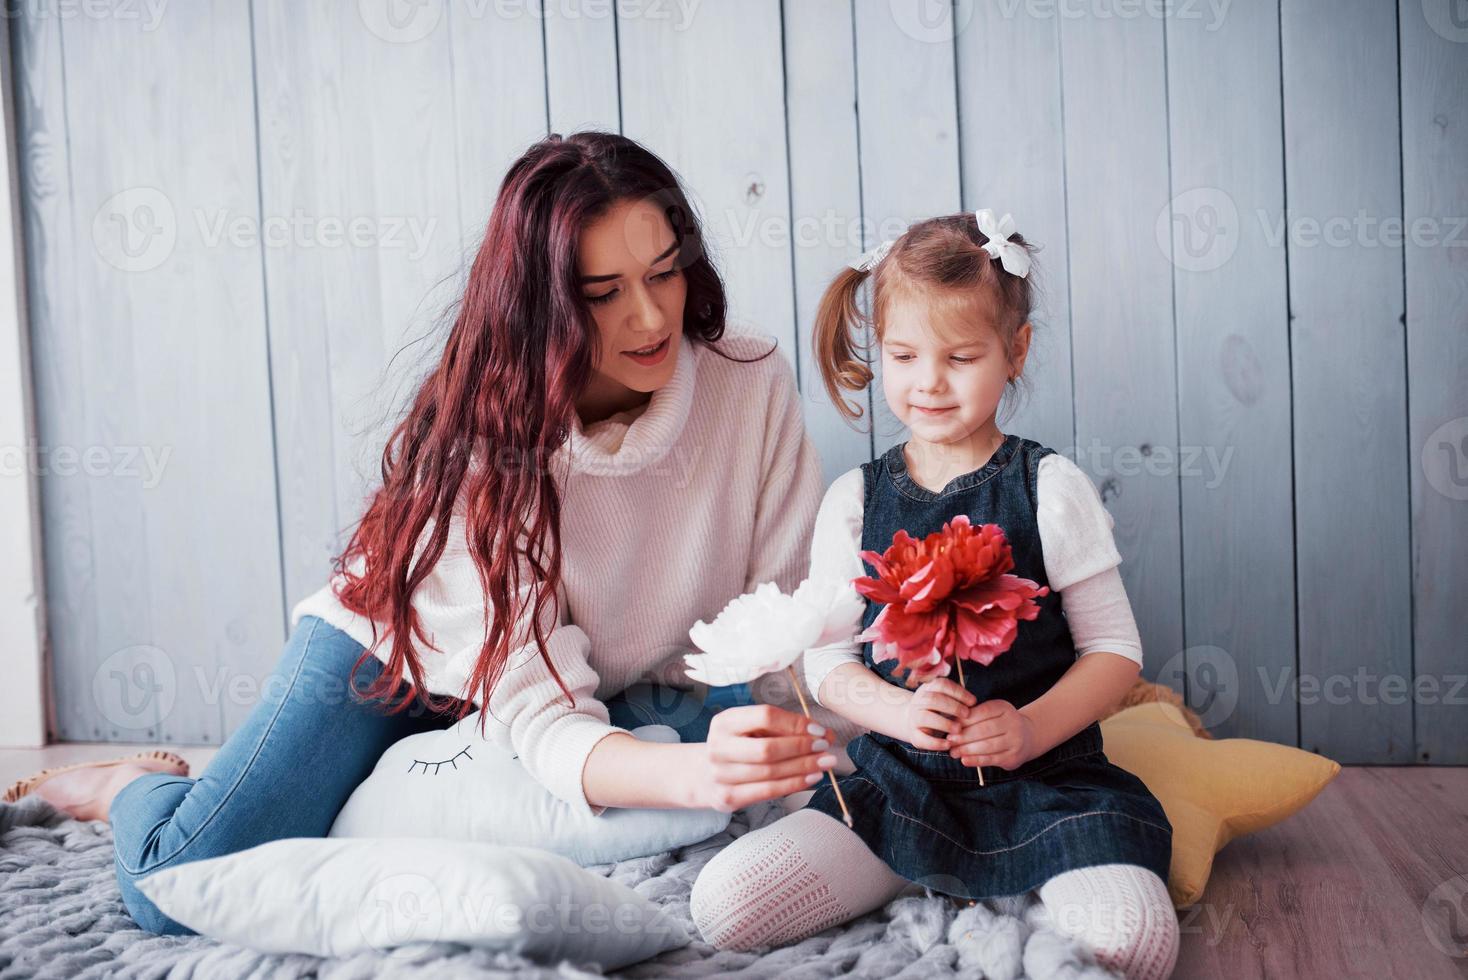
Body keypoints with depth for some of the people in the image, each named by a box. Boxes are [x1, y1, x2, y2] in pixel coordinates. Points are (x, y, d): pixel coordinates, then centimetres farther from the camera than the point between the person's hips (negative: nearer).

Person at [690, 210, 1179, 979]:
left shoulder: (1051, 489, -1)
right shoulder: (853, 501, 5)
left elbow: (1115, 648, -1)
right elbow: (827, 661, 5)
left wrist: (1032, 728, -18)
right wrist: (901, 711, -16)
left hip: (1046, 776, -1)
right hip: (894, 779, 2)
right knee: (722, 903, -15)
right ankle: (916, 876, 5)